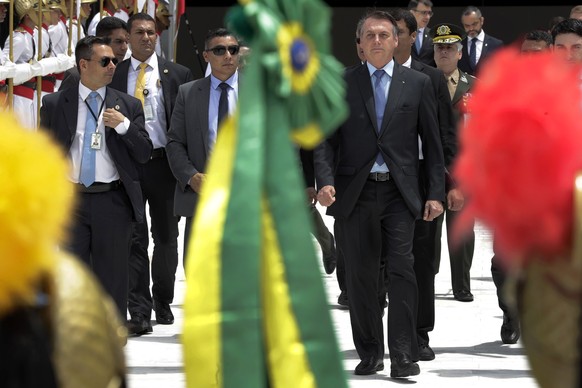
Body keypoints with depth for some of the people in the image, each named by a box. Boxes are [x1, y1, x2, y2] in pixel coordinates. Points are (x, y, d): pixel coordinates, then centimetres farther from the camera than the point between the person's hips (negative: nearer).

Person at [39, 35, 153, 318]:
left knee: (113, 274, 3)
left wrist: (123, 125, -11)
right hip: (71, 200, 0)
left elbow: (144, 154, 4)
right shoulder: (54, 104, 6)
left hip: (113, 201, 0)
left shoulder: (128, 105, 8)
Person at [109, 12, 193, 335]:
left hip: (164, 164, 1)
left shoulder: (177, 74, 4)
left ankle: (163, 302, 27)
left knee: (166, 237, 11)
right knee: (135, 239, -4)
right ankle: (139, 312, -4)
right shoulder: (114, 75, 5)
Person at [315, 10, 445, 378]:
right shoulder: (341, 84, 8)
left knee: (401, 271, -8)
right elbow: (327, 139, 5)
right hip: (355, 192, 1)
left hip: (400, 192, -1)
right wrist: (326, 180, -11)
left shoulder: (418, 83, 8)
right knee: (361, 276, 4)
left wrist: (436, 192, 2)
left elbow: (432, 141, 8)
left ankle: (403, 355, -6)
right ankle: (370, 353, 14)